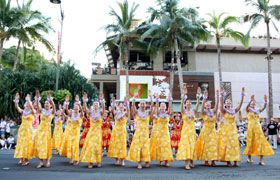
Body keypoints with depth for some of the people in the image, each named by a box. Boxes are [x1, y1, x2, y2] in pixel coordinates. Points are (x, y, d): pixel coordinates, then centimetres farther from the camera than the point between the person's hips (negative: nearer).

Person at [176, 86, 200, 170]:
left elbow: (198, 104, -6)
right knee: (185, 145, -10)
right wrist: (184, 95, -28)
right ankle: (186, 163, -11)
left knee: (192, 145, 6)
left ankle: (191, 161, 22)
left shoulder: (194, 112, 8)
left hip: (192, 130, 3)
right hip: (185, 129, -3)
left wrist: (198, 95, -17)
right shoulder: (183, 112, 1)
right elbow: (181, 103, -15)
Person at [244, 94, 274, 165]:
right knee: (251, 143, 3)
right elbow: (247, 107, -16)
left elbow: (264, 107, -1)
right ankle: (249, 158, 20)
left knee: (261, 142, -7)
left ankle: (261, 160, -8)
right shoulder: (248, 111, 5)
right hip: (251, 127, -3)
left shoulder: (258, 111, 14)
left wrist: (265, 100, -16)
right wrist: (251, 100, -31)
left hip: (258, 128, 3)